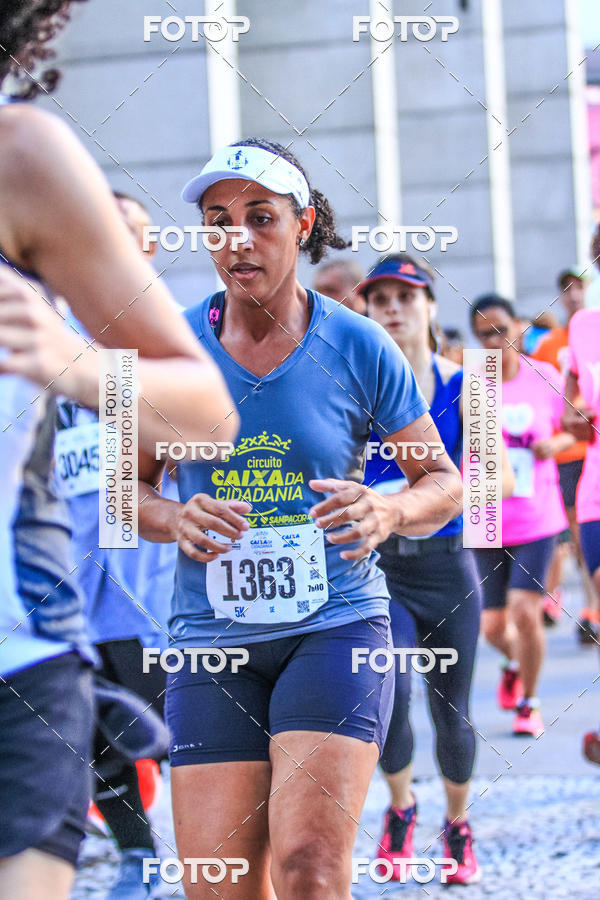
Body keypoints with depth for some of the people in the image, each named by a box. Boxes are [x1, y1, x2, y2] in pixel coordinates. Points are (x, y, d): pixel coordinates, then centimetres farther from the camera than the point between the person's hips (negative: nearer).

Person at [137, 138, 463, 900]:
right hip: (211, 641, 2)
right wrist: (176, 519, -12)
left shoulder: (358, 348, -2)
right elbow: (126, 487, 11)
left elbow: (443, 480, 6)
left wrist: (390, 510, -17)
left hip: (336, 625, -2)